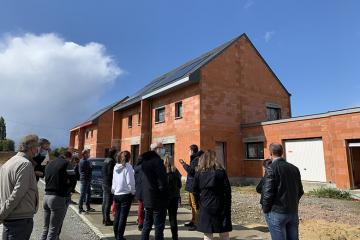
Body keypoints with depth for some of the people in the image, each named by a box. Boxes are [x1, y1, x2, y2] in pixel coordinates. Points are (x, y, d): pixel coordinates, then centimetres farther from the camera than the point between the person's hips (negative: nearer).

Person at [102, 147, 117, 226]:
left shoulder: (106, 160, 12)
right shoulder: (111, 161, -17)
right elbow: (110, 173, -21)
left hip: (105, 184, 10)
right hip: (109, 184, -10)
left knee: (105, 202, 14)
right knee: (108, 203, -4)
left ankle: (104, 219, 23)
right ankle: (107, 220, 2)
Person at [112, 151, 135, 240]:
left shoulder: (116, 167, 5)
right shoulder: (127, 166, -14)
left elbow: (114, 181, 11)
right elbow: (130, 182, -15)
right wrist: (133, 192, -2)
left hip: (116, 194, 6)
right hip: (126, 194, -6)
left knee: (117, 215, 16)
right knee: (123, 216, 2)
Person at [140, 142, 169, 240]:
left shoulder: (145, 160, 9)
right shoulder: (157, 161, -19)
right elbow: (162, 182, -23)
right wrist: (164, 194, -7)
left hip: (147, 198, 9)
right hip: (158, 200, -8)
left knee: (147, 225, 19)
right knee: (159, 227, 3)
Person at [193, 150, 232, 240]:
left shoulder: (199, 173, -2)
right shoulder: (221, 172, -5)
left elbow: (196, 191, 1)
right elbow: (227, 191, -5)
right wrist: (228, 207, 1)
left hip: (205, 208, 0)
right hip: (220, 207, 0)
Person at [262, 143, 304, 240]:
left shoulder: (271, 168, -15)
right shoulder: (294, 168, 5)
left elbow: (268, 192, -17)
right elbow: (300, 191, 10)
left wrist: (265, 209, -4)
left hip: (277, 213, -6)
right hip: (293, 212, 6)